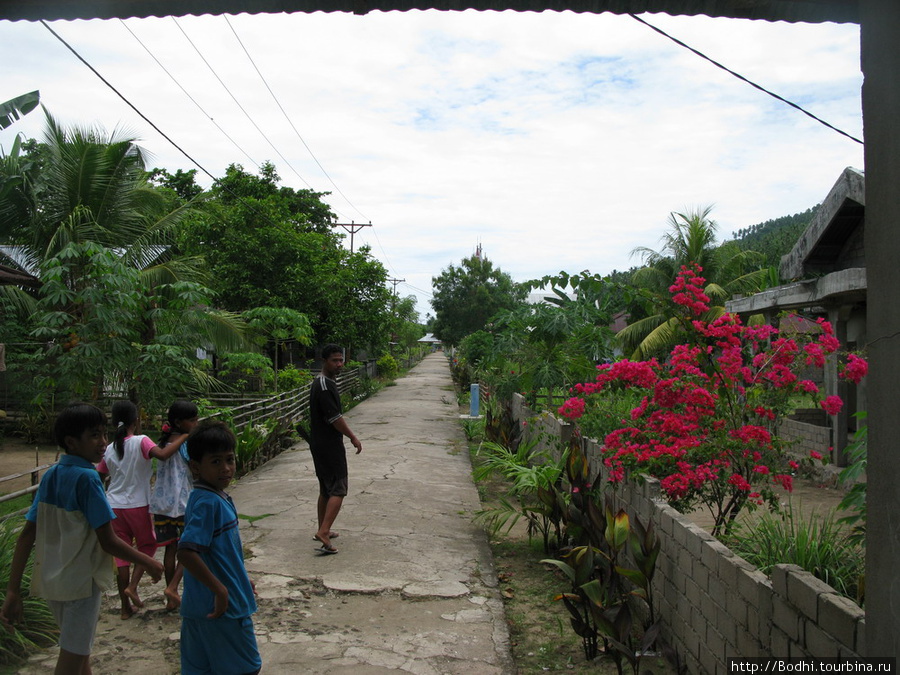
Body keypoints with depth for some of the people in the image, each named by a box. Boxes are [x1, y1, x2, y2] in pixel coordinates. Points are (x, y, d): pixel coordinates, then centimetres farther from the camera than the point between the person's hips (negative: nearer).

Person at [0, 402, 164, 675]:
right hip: (80, 580, -8)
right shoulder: (88, 477, -19)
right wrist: (148, 563, -7)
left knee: (79, 651, 24)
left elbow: (27, 535, 2)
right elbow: (108, 542, -20)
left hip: (51, 579, 8)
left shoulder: (51, 476, 2)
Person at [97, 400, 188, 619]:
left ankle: (125, 607, 13)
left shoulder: (109, 450, 4)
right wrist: (182, 437, -21)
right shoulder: (141, 442, -13)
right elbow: (162, 454, -31)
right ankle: (132, 586, 0)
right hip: (138, 506, -4)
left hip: (114, 506, 4)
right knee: (147, 546, 17)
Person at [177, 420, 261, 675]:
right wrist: (220, 589, -24)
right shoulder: (207, 502, -22)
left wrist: (240, 578, 23)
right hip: (224, 606, -9)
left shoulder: (219, 498, 7)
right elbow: (186, 552, -30)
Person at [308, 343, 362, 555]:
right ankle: (323, 533, -14)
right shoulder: (324, 386, -19)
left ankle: (323, 531, 26)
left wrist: (348, 436, 22)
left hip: (320, 444, 10)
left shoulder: (322, 382, 13)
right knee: (338, 490, -8)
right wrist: (353, 437, -12)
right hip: (329, 446, -10)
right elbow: (334, 417, -21)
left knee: (326, 489, 17)